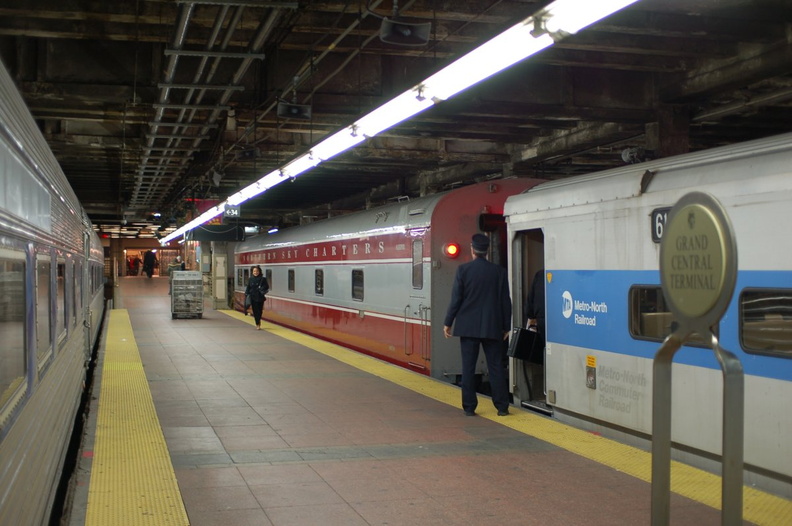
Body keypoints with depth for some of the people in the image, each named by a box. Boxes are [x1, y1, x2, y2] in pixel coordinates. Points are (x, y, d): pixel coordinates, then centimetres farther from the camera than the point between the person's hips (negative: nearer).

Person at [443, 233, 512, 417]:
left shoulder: (463, 270, -6)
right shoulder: (499, 271, 0)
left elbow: (456, 298, -5)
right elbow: (505, 301, 3)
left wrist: (448, 323, 4)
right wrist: (506, 326, 12)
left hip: (468, 326, -1)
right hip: (492, 327, 1)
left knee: (468, 367, 4)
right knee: (496, 367, 7)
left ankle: (469, 407, 6)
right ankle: (502, 407, 8)